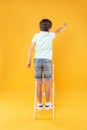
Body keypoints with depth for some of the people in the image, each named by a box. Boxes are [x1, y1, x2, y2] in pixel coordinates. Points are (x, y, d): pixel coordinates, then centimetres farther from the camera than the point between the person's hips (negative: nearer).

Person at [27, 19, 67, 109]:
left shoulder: (36, 35, 5)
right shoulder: (50, 35, 6)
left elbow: (31, 48, 1)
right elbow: (57, 32, 29)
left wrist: (29, 61, 8)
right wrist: (63, 27, 51)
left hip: (37, 60, 1)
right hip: (47, 61, -1)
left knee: (38, 84, 6)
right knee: (47, 83, 8)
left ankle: (39, 104, 14)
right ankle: (47, 103, 16)